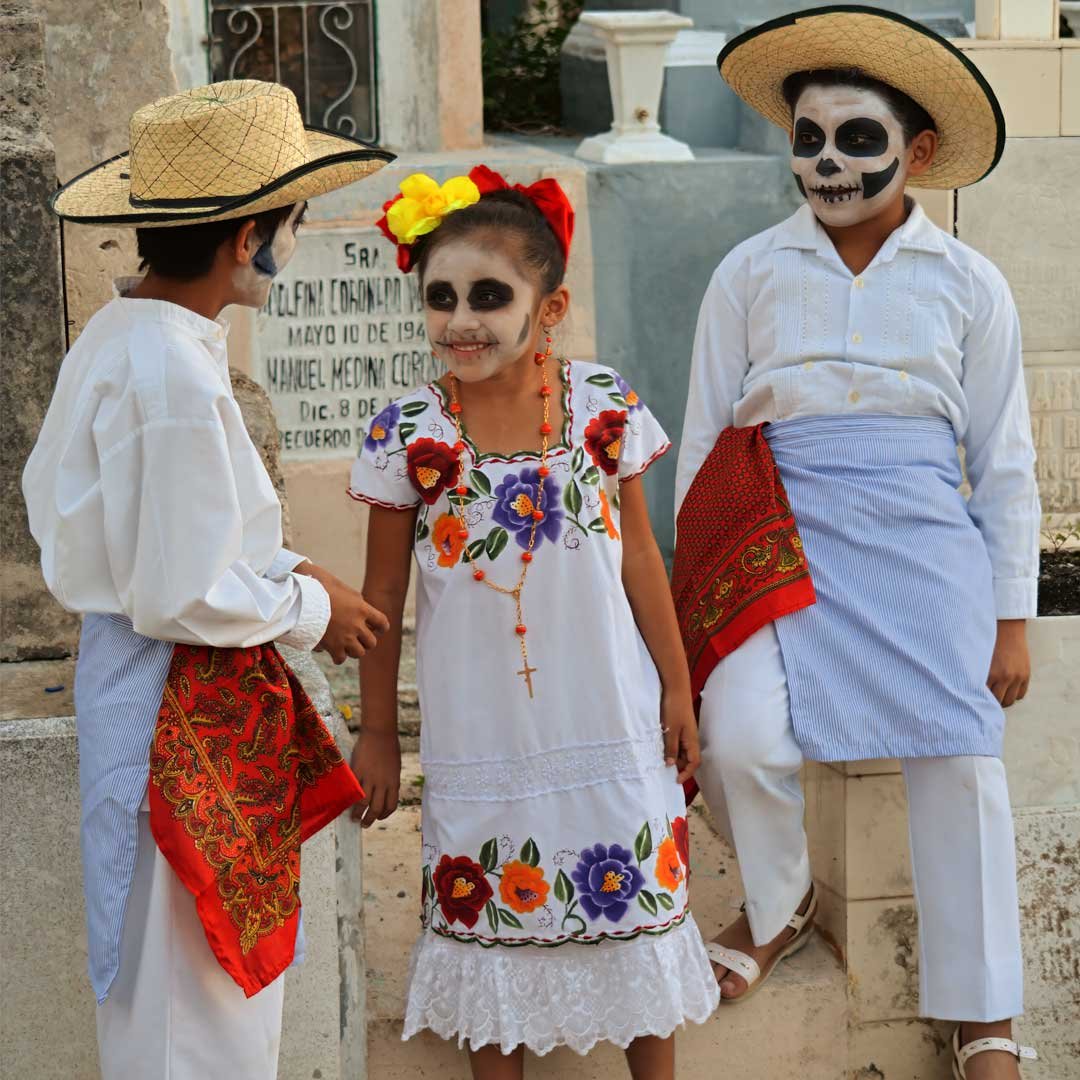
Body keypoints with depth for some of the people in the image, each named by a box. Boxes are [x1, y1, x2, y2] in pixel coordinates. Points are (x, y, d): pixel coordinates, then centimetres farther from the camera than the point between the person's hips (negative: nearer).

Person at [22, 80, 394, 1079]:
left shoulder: (119, 336, 5)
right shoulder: (176, 376, -26)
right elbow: (182, 597, -24)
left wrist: (282, 569, 9)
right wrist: (312, 609, -8)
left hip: (128, 670, 10)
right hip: (181, 704, -10)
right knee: (195, 1000, 4)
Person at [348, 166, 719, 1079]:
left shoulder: (606, 407, -7)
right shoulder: (409, 437, -10)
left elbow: (639, 557, 2)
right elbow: (384, 595, -1)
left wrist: (675, 690, 6)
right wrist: (378, 732, 4)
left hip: (609, 721, 1)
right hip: (480, 728, -1)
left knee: (637, 900, 12)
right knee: (493, 908, 11)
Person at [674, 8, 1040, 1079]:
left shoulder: (968, 285, 8)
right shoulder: (751, 274, 7)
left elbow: (1004, 461, 10)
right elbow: (703, 439, 10)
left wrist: (1011, 615, 7)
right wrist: (695, 587, 6)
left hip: (922, 538, 0)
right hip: (783, 536, 0)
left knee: (960, 763, -8)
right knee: (740, 741, -20)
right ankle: (779, 902, 14)